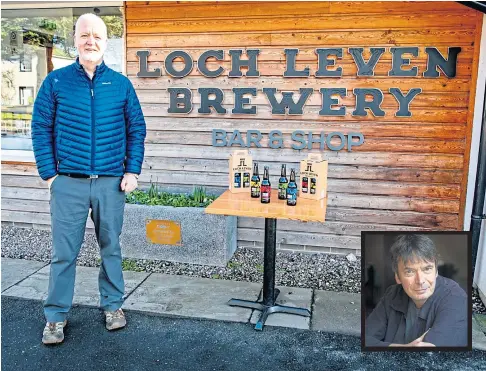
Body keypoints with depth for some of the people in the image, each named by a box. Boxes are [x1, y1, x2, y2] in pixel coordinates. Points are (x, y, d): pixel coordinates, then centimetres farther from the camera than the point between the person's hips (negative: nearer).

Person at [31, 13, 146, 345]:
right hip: (69, 183, -1)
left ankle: (113, 305, 29)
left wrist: (132, 172, -1)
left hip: (112, 183, 1)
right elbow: (41, 129, 3)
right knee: (64, 252, 5)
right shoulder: (56, 81, 3)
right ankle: (56, 315, 20)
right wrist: (49, 174, -3)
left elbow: (137, 130, 6)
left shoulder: (121, 84, 5)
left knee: (111, 247, 12)